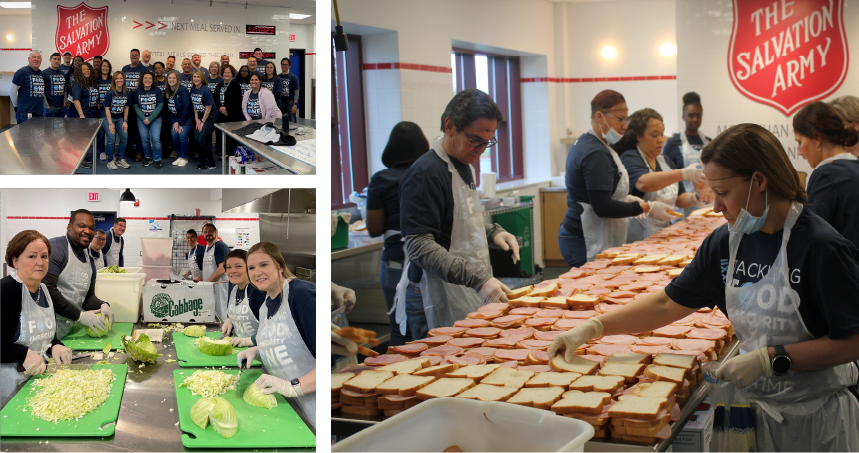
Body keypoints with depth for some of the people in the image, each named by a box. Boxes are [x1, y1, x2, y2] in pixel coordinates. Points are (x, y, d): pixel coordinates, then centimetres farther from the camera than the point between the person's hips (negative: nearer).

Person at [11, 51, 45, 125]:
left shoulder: (42, 74, 15)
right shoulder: (22, 72, -5)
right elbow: (13, 91, -3)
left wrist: (46, 105, 17)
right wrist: (17, 106, 1)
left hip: (39, 113, 7)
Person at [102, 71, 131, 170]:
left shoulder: (126, 93, 0)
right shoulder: (110, 93, -14)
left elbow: (126, 107, 7)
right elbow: (107, 109, -13)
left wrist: (125, 121, 0)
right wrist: (110, 124, -16)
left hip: (120, 118, 5)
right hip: (108, 117, -5)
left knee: (124, 137, -6)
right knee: (111, 139, -16)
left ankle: (119, 159, 11)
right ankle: (110, 161, -2)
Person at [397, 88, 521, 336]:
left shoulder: (464, 165, 13)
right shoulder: (425, 173, -17)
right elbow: (420, 247, -24)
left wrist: (492, 232, 7)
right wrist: (478, 279, -29)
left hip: (471, 296, 9)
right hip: (439, 303, -9)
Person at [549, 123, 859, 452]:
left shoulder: (821, 248, -20)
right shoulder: (725, 243, -2)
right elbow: (668, 304, 2)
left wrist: (772, 359, -23)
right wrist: (592, 328, -4)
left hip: (815, 415, -5)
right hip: (758, 406, 5)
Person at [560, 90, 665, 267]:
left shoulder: (584, 144, 16)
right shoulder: (596, 154, -17)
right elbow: (603, 207, -21)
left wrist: (630, 200, 14)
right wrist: (647, 207, -15)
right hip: (586, 244, -10)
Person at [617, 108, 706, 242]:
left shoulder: (665, 162, 17)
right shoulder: (629, 158, -6)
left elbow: (680, 199, 18)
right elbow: (643, 183, -27)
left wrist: (695, 198, -5)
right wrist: (685, 173, -29)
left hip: (664, 234, 7)